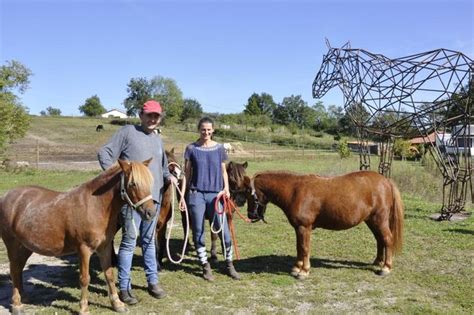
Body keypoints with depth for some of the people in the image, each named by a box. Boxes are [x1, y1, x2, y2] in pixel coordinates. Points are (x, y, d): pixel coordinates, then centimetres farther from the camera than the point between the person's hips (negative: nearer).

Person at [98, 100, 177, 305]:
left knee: (149, 240, 16)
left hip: (153, 197, 6)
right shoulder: (127, 132, -3)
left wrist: (168, 176, 10)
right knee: (129, 241, -1)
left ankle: (152, 282, 26)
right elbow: (105, 153, -6)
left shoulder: (158, 139, 16)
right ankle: (124, 287, 10)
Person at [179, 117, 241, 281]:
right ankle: (206, 266, 20)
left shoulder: (219, 148, 6)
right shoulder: (191, 148, 2)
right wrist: (182, 196, 0)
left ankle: (229, 264, 18)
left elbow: (223, 171, 11)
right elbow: (186, 173, 4)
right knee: (198, 232, 5)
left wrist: (226, 188, -6)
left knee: (224, 232, -1)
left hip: (216, 194, 1)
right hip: (196, 194, -1)